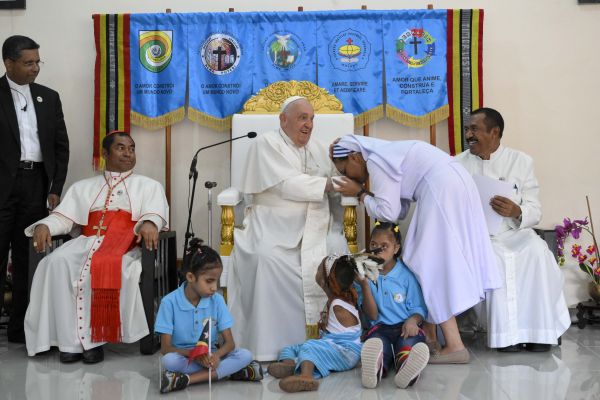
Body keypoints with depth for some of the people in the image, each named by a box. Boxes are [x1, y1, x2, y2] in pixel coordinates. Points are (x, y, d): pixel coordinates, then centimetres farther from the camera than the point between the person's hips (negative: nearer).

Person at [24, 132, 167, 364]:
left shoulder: (149, 186, 20)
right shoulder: (82, 187, 26)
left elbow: (155, 213, 1)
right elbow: (63, 217, 15)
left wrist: (149, 223, -24)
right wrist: (43, 225, -8)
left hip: (124, 244, -2)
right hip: (87, 241, 3)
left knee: (110, 269, -37)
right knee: (57, 263, -29)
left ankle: (92, 337, -26)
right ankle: (71, 340, -28)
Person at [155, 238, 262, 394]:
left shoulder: (217, 300, -4)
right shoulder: (170, 302, -12)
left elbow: (229, 342, -5)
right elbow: (166, 348, -13)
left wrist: (216, 356, -29)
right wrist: (193, 354, -32)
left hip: (209, 356, 4)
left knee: (245, 355, -22)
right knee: (168, 360, -36)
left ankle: (186, 379, -27)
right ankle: (229, 371, -25)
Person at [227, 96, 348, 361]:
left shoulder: (318, 150, 20)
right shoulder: (266, 144, 1)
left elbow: (334, 192, 14)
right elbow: (288, 184, -13)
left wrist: (336, 226, -4)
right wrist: (330, 184, -13)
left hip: (315, 224, 4)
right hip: (274, 225, -4)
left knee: (337, 249, -25)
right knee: (267, 257, -33)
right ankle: (269, 343, -23)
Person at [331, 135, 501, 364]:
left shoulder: (375, 161, -4)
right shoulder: (387, 154, 24)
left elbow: (388, 212, -8)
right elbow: (400, 210, 20)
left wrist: (360, 194, 5)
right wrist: (365, 194, 15)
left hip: (441, 189, -10)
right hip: (457, 183, 10)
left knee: (432, 263, -4)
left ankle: (454, 346, -4)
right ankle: (429, 335, 17)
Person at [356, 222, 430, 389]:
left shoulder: (406, 275, 6)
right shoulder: (366, 275, 8)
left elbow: (418, 309, 7)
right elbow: (372, 316, 2)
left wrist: (413, 320, -19)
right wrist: (364, 285, -12)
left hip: (404, 327, 0)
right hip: (380, 327, 0)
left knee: (409, 342, -37)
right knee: (375, 342, -37)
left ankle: (405, 369, -70)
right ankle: (377, 367, -71)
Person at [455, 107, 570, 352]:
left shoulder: (521, 161, 8)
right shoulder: (458, 164, 8)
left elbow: (535, 212, 1)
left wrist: (517, 212, -21)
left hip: (514, 232, 1)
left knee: (537, 252, -30)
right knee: (497, 258, -33)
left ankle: (538, 331, -20)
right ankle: (507, 334, -26)